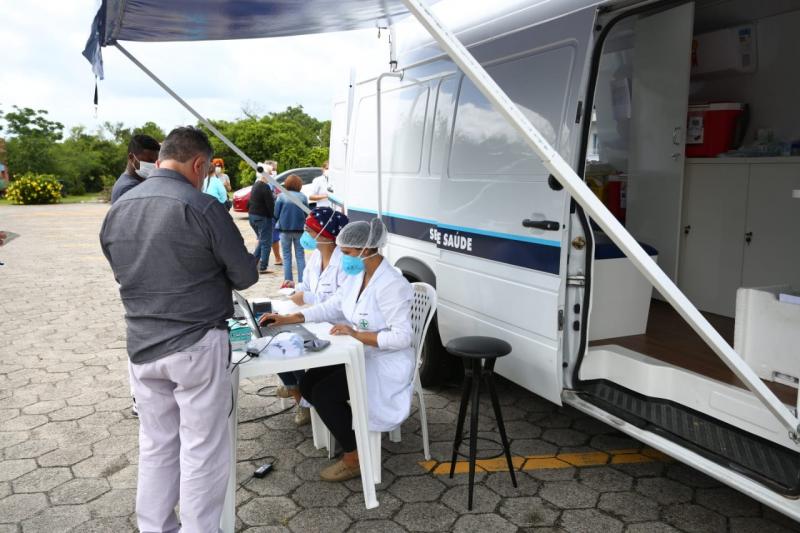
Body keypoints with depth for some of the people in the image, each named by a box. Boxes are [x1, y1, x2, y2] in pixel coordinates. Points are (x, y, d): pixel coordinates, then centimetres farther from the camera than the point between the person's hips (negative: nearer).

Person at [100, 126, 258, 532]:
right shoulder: (202, 207, -16)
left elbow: (122, 273, 15)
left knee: (156, 446, 18)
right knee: (202, 449, 7)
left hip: (142, 346, 6)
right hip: (196, 344, -6)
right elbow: (246, 275, -8)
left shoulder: (117, 210, 4)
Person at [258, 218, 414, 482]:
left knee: (323, 394, -18)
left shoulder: (391, 286, -25)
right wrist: (288, 318, -2)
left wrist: (356, 334, -28)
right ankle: (353, 430, 17)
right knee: (308, 383, 0)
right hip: (359, 356, 9)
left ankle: (355, 458, 1)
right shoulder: (356, 275, 1)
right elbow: (331, 307, 7)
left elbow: (402, 337, -27)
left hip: (385, 365, -9)